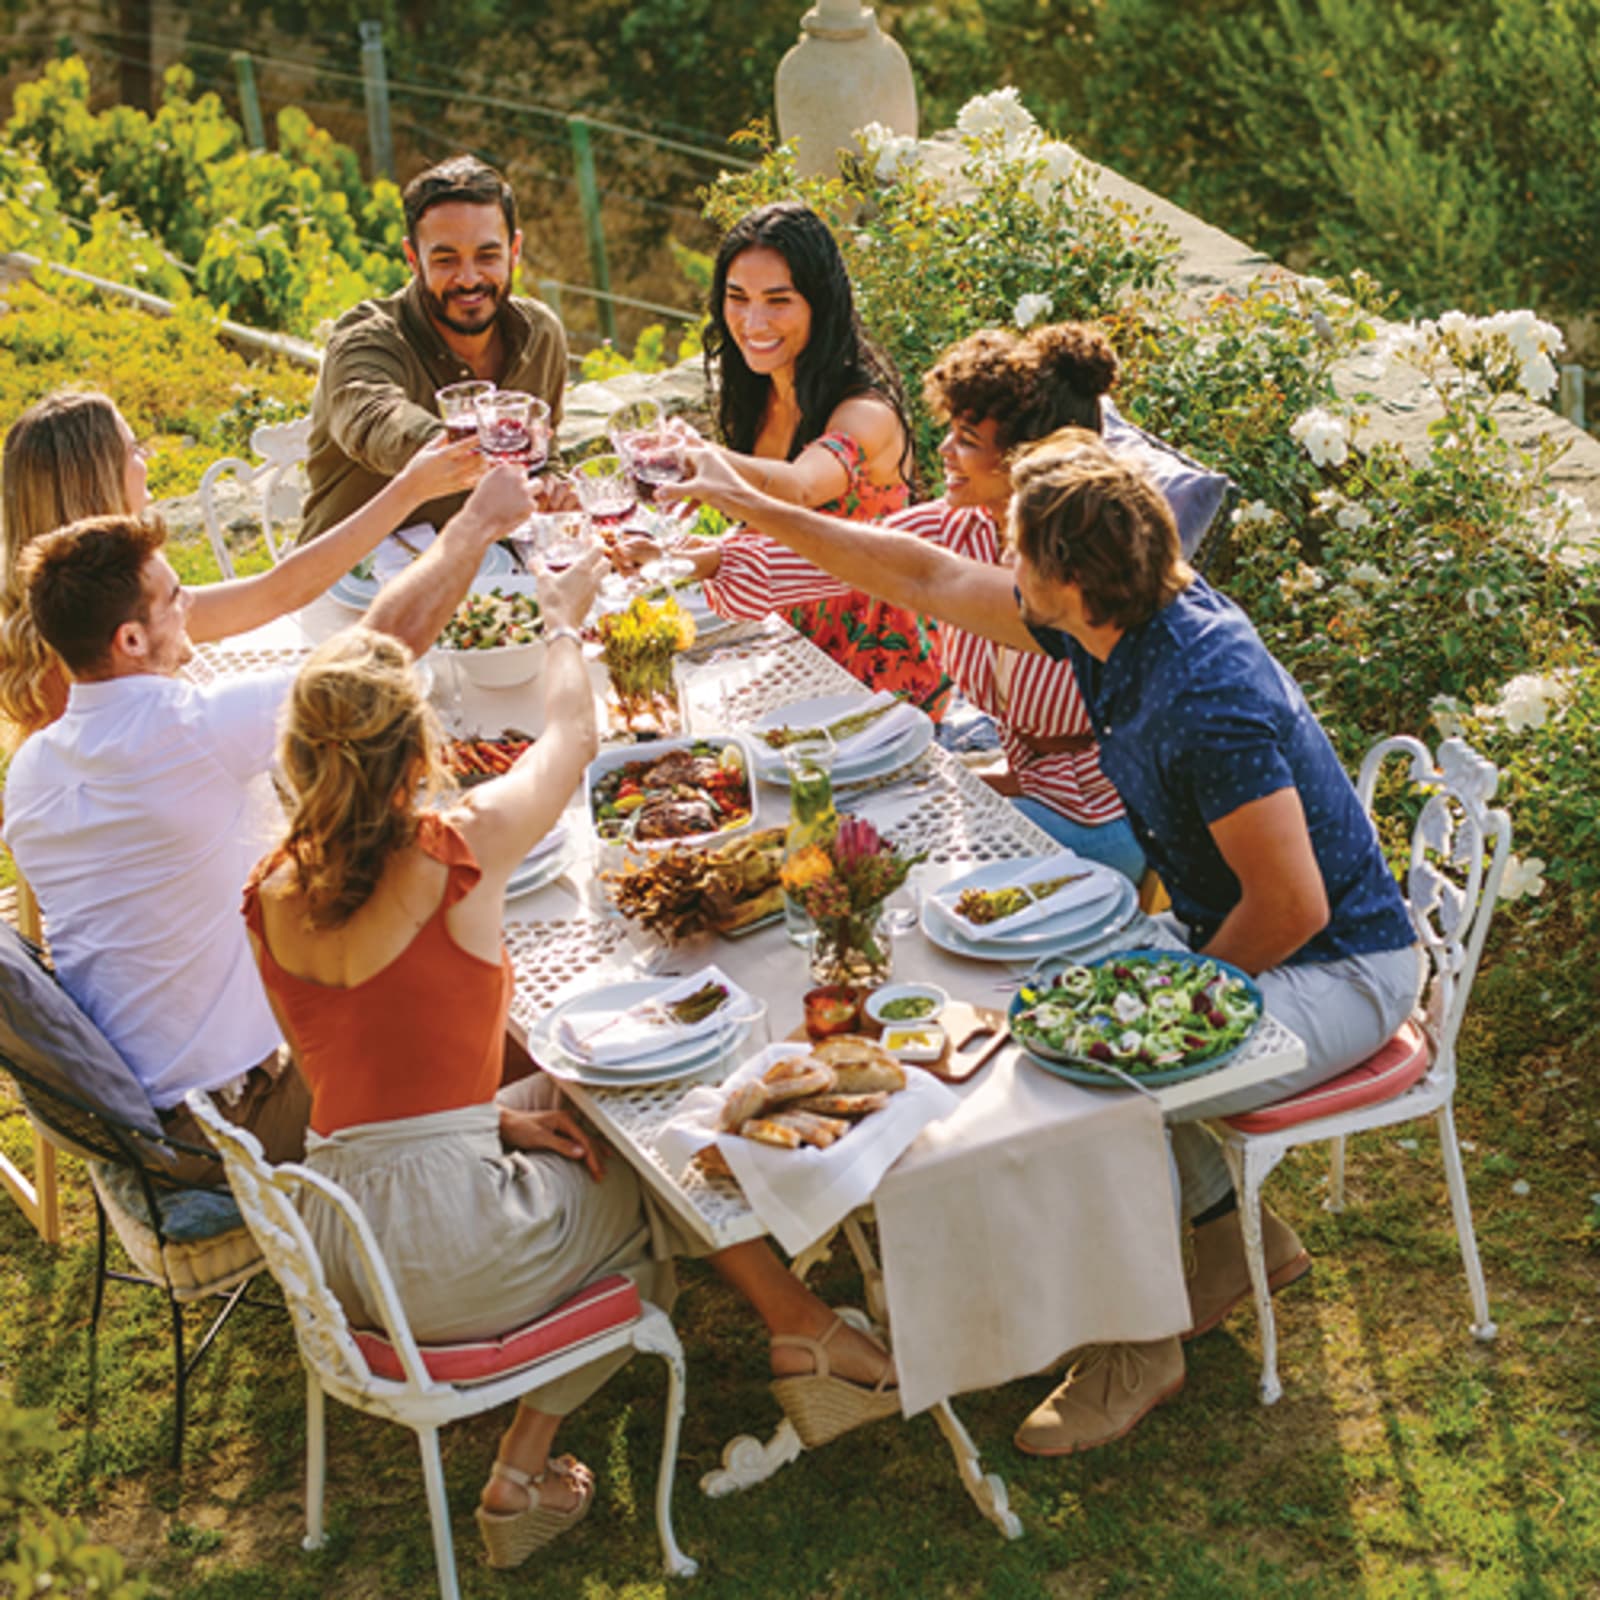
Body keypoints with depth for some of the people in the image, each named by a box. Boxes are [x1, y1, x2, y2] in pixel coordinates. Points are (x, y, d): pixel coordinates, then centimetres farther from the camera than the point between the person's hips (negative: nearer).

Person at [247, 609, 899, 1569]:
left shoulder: (274, 900, 0)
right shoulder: (460, 850, -15)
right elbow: (574, 736, 5)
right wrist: (564, 621, 23)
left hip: (338, 1265, 6)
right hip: (451, 1256, -5)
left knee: (597, 1179, 26)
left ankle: (527, 1466, 24)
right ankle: (802, 1332, 35)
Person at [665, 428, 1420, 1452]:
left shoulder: (1207, 698, -33)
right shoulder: (1115, 620, -6)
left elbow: (1292, 907, -30)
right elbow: (932, 578, 6)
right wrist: (751, 506, 9)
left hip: (1337, 969, -9)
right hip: (1228, 937, 9)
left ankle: (1139, 1347, 2)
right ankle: (1237, 1232, 19)